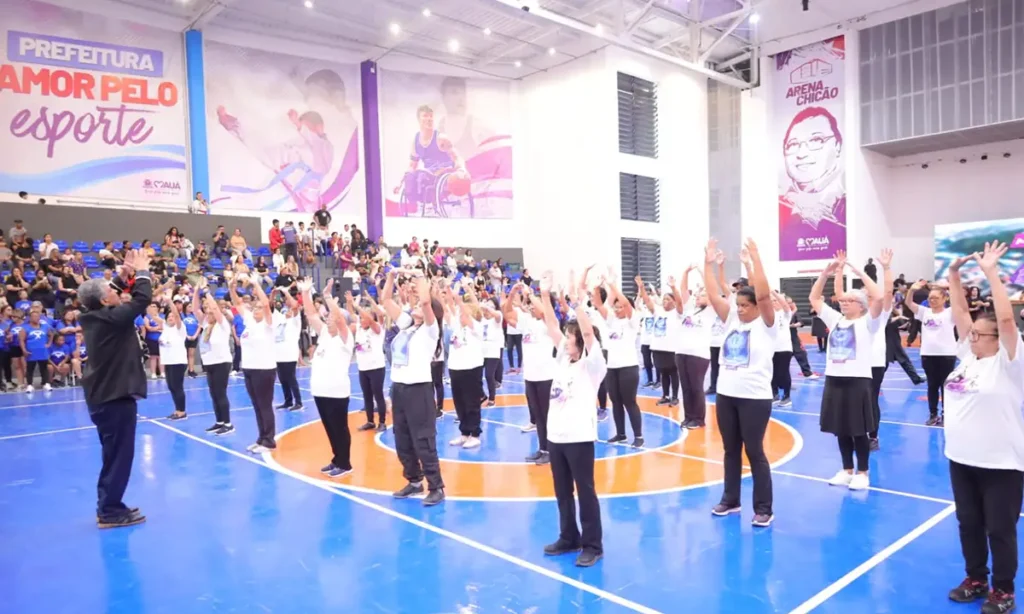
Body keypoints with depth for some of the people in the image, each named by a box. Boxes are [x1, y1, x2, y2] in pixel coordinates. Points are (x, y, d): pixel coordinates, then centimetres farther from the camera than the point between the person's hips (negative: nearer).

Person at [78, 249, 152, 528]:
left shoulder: (95, 317, 6)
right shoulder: (110, 317, -19)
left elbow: (128, 304, 20)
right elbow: (141, 300, -17)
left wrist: (125, 278, 14)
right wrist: (142, 272, -4)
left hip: (104, 394, 10)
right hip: (115, 395, -10)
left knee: (113, 452, 19)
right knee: (119, 454, 0)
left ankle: (107, 505, 28)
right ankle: (110, 511, 7)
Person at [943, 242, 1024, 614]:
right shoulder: (968, 355, 5)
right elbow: (960, 312, 5)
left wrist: (991, 272, -22)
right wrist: (954, 273, -1)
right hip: (961, 457, 7)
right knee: (968, 522, 17)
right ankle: (975, 579, 32)